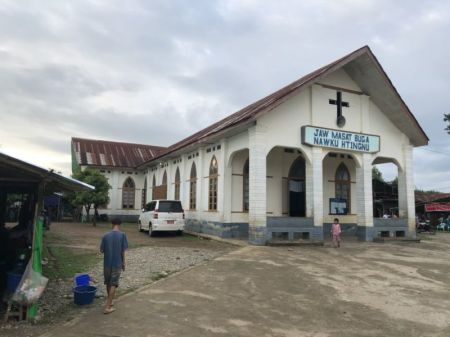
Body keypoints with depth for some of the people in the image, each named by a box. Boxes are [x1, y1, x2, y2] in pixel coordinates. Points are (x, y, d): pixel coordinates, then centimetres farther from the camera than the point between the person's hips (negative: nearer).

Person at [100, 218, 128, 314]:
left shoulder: (106, 235, -2)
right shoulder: (122, 235, -10)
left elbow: (101, 250, 2)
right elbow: (123, 251, -8)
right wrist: (123, 263, 3)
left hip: (107, 263, 3)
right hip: (117, 264, -3)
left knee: (108, 283, 19)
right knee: (113, 284, 3)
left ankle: (110, 302, 32)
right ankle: (108, 307, 0)